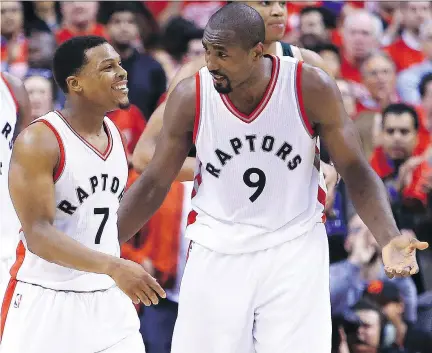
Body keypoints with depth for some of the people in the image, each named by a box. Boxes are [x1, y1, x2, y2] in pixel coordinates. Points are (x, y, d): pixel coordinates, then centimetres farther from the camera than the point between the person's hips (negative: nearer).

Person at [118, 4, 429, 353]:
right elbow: (155, 184, 1)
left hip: (295, 249, -1)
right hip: (217, 254, 1)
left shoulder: (312, 88, -14)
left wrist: (389, 239, -21)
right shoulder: (190, 97, -11)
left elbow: (355, 170, -6)